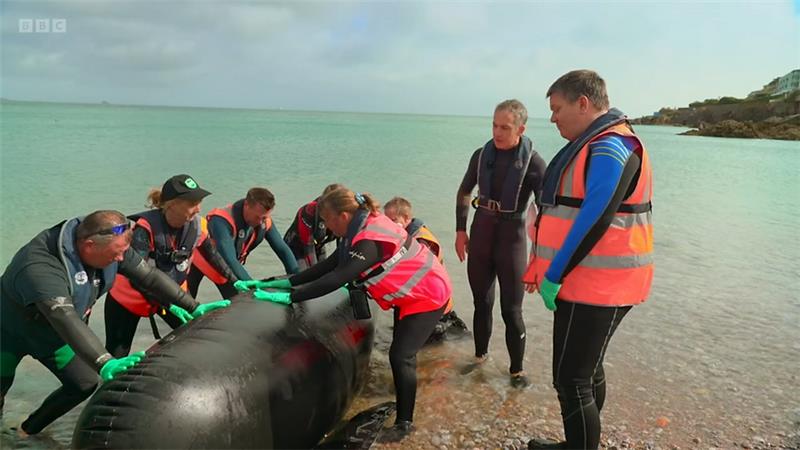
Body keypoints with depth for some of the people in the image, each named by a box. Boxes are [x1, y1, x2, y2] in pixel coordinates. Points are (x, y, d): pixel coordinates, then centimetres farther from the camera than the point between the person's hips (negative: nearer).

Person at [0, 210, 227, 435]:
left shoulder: (112, 246, -22)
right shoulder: (41, 266, -40)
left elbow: (150, 276, -15)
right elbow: (65, 319, -51)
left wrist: (194, 307, -19)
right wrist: (104, 363, -61)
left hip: (52, 335, 5)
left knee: (86, 384, -1)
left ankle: (27, 431, 22)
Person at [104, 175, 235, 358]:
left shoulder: (196, 225, -17)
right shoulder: (147, 228, -32)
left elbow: (212, 255, 1)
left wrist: (235, 281, -1)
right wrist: (169, 306, -43)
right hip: (128, 296, -4)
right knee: (116, 356, 3)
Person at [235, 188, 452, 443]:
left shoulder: (369, 243, -32)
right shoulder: (361, 229, -2)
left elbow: (336, 279, -36)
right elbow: (327, 266, -2)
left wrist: (288, 297, -33)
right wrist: (283, 283, -6)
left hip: (427, 295, -10)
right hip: (411, 292, 10)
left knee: (401, 356, -9)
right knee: (401, 351, 18)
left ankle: (404, 423, 5)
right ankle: (403, 399, 34)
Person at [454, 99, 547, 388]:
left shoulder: (533, 163, -13)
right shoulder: (482, 155, 0)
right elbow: (464, 192, 14)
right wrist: (461, 230, 8)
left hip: (511, 238, -4)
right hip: (480, 234, 4)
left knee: (511, 311, 2)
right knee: (481, 302, 16)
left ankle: (516, 370, 20)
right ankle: (481, 356, 35)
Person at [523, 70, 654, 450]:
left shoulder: (610, 148, -17)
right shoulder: (595, 145, 15)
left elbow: (594, 220, -25)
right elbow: (568, 212, 18)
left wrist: (555, 276, -19)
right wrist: (541, 269, 15)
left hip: (595, 286, -10)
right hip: (591, 282, 10)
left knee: (572, 380, -5)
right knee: (587, 369, 20)